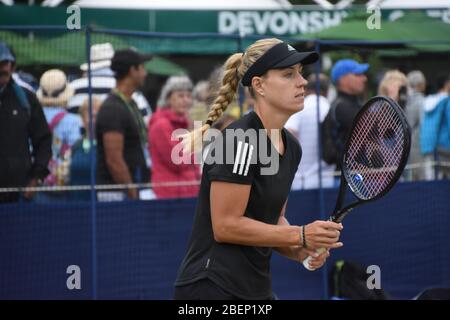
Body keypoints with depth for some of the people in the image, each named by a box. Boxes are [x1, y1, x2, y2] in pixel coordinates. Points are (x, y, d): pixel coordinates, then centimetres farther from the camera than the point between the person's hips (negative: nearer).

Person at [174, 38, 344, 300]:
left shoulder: (291, 147, 9)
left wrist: (300, 251, -3)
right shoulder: (239, 140, -16)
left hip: (258, 288, 9)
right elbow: (226, 226, -19)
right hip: (213, 288, -9)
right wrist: (301, 235, -18)